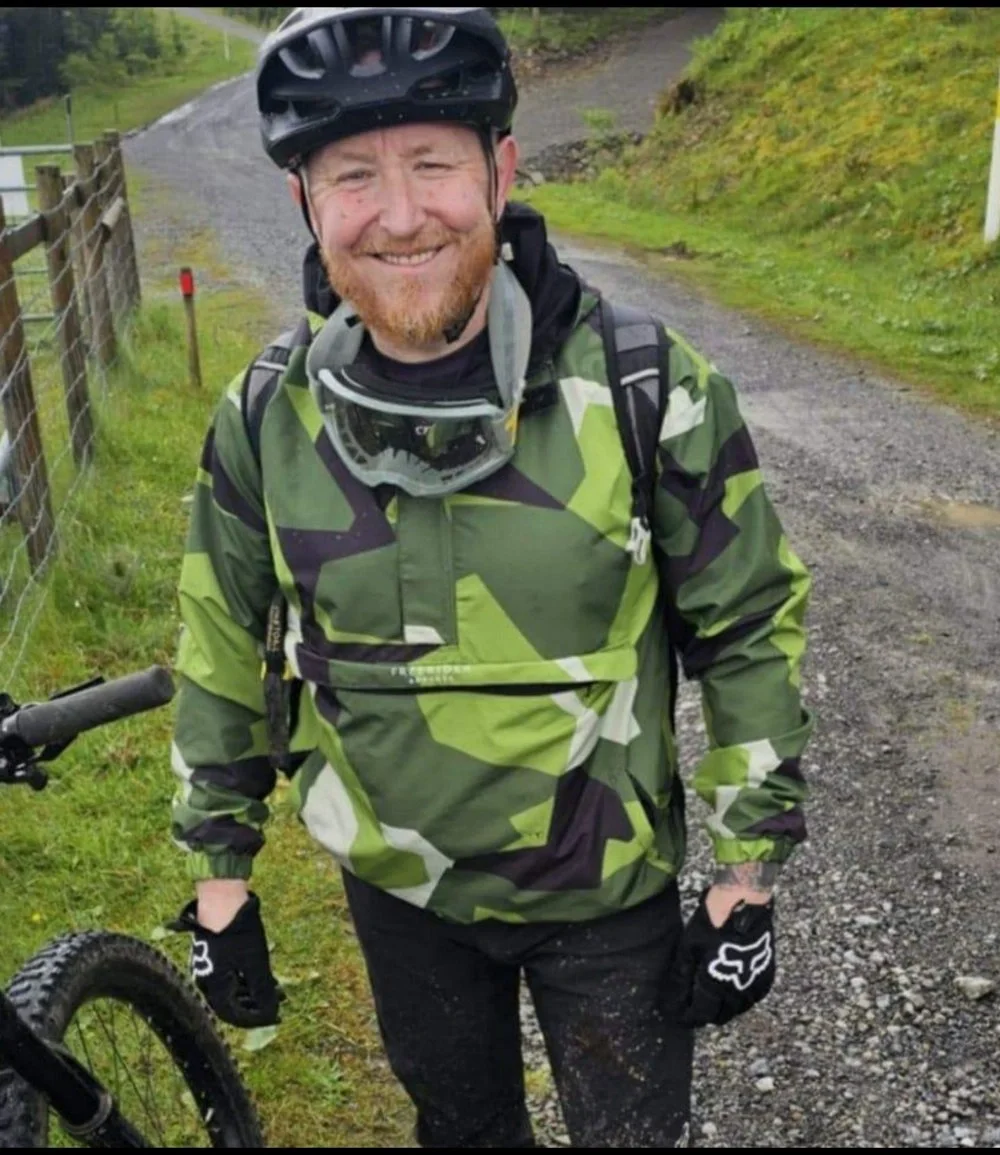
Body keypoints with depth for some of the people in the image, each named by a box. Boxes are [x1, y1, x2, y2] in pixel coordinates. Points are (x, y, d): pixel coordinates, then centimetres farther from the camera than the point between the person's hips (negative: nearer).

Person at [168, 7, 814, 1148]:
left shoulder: (646, 389, -20)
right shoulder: (264, 419, -13)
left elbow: (752, 627, -10)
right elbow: (223, 653, 0)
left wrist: (749, 871, -6)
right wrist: (218, 873, 5)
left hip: (607, 889, -2)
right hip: (397, 888, 3)